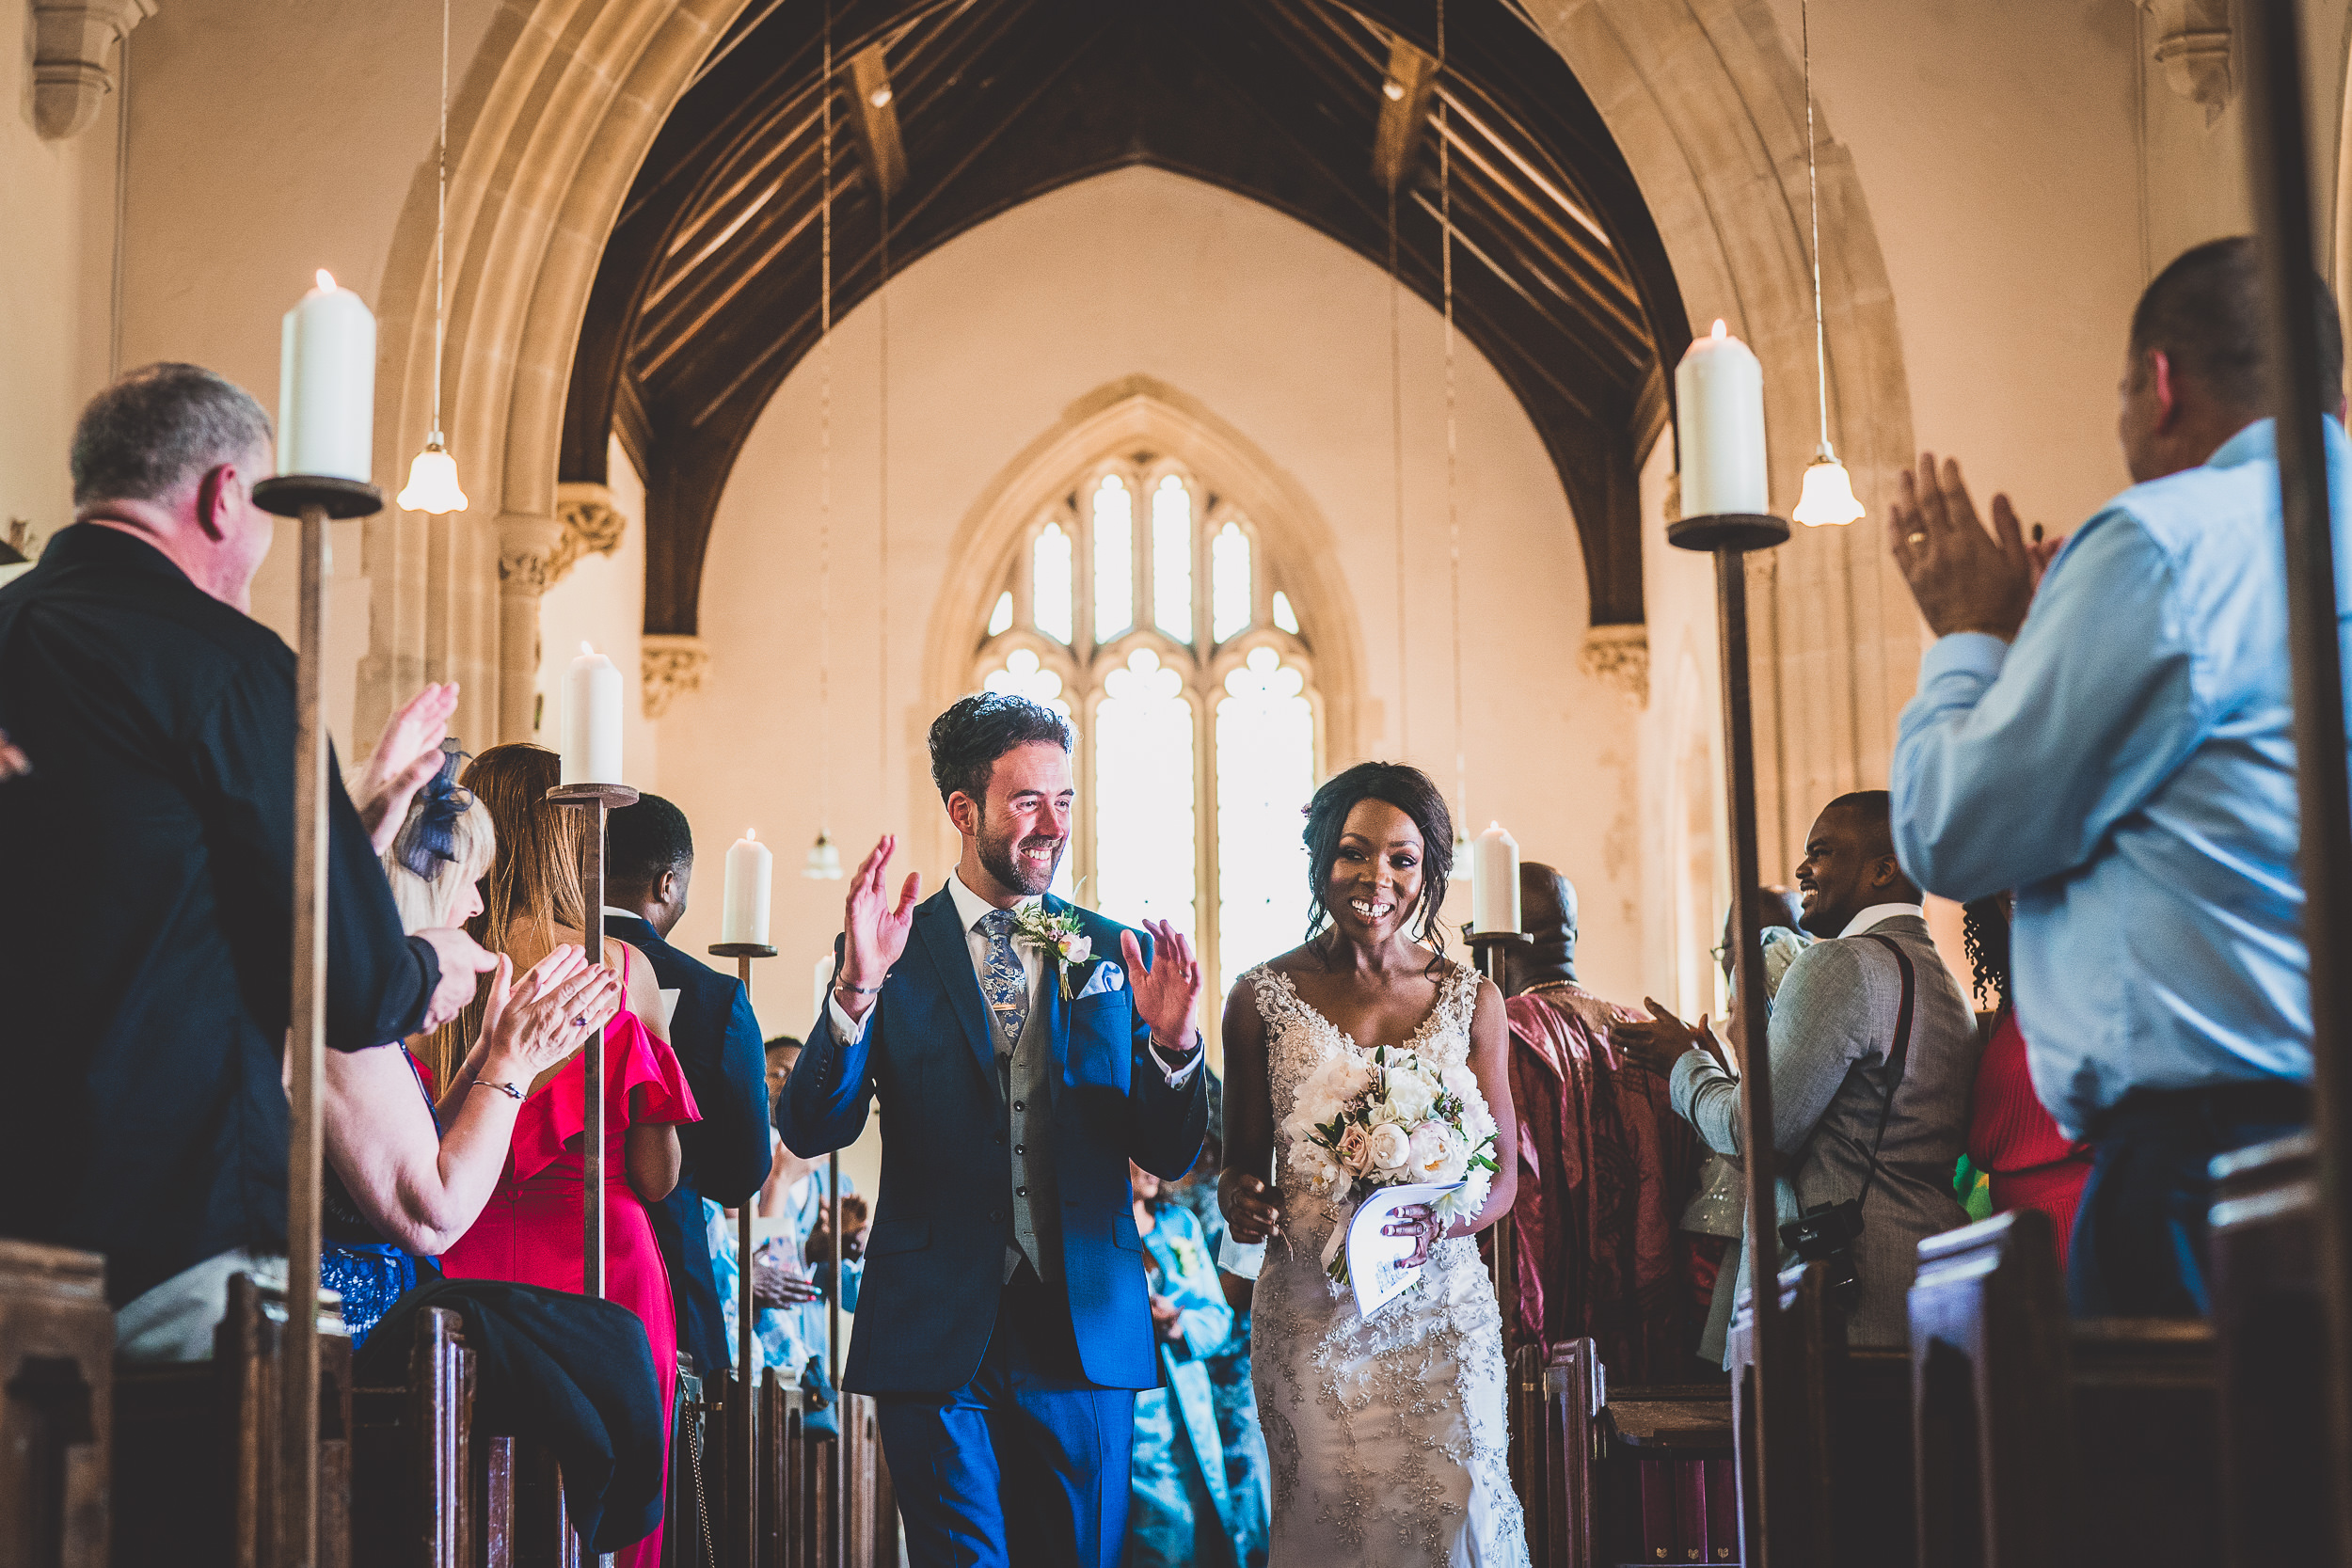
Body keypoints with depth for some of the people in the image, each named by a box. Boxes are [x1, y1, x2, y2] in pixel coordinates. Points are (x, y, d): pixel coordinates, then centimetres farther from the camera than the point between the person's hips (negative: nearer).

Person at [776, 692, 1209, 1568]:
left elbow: (1169, 1156, 6)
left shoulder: (1116, 955, 7)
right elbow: (811, 1131, -9)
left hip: (1087, 1332, 3)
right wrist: (858, 988, -24)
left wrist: (1170, 1043, -14)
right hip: (937, 1333, -2)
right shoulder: (891, 952, 0)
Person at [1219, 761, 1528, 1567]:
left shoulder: (1470, 999, 5)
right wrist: (1242, 1200, -15)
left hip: (1441, 1309, 1)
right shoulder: (1264, 998, 2)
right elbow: (1241, 1164, 8)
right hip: (1310, 1311, -1)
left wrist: (1436, 1224, -15)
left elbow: (1503, 1173, 5)